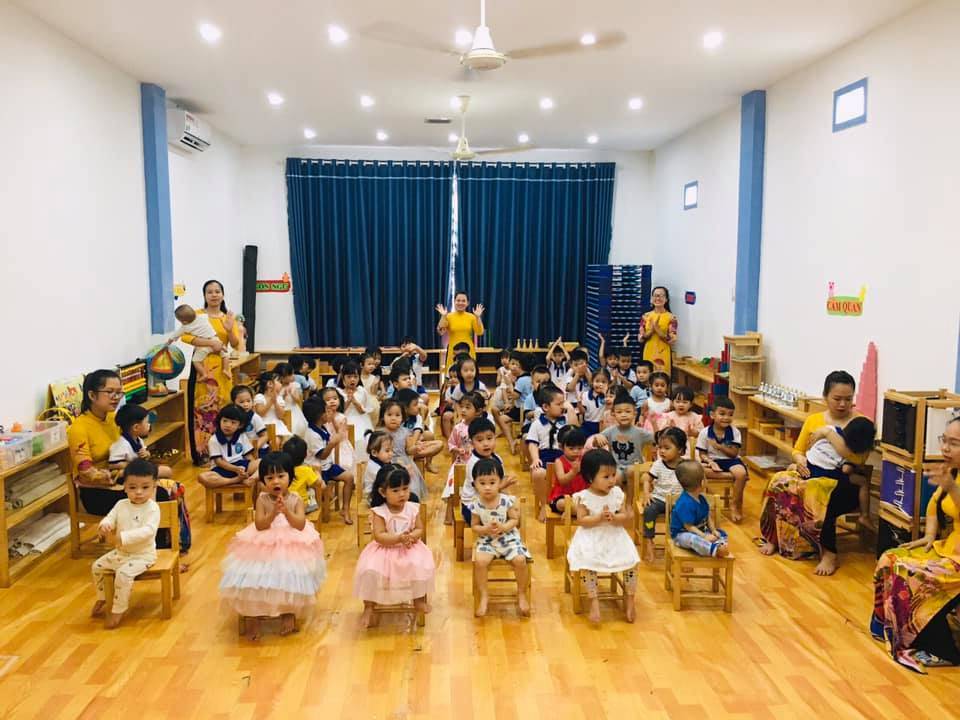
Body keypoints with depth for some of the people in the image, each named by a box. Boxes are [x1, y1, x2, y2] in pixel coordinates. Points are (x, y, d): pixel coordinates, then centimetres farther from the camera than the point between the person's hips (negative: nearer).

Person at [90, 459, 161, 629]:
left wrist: (121, 537, -40)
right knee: (98, 565, 11)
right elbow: (110, 518, -5)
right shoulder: (121, 505, 0)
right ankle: (102, 598, 34)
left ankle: (118, 610, -7)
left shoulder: (152, 508, -21)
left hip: (143, 554, -7)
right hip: (121, 552, 7)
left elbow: (148, 531, -32)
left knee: (123, 573, -26)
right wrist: (103, 526, -31)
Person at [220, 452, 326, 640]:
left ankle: (289, 612, 9)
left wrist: (286, 511, -28)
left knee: (290, 575, -17)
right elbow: (259, 525, -12)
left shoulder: (295, 500, -4)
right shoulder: (262, 499, -3)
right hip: (264, 546, 1)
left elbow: (301, 525, -14)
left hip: (292, 546, 0)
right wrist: (274, 512, -28)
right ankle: (253, 615, 8)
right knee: (254, 576, -13)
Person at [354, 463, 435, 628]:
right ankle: (369, 608, -2)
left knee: (421, 567, -23)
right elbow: (379, 536, -19)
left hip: (409, 549, 2)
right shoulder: (379, 512, -13)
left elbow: (419, 529, 0)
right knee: (371, 572, -24)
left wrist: (412, 537, -23)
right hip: (385, 550, -2)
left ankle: (419, 600, 5)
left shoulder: (413, 508, -3)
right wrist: (399, 538, -32)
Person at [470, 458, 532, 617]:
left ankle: (522, 594, 4)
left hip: (509, 538, 0)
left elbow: (515, 519, -2)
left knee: (520, 560, -22)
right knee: (479, 561, -26)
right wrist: (485, 529, -20)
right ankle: (484, 596, -3)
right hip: (486, 540, 0)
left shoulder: (507, 501, -12)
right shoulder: (476, 505, -9)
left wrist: (503, 527, -21)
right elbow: (474, 526, 0)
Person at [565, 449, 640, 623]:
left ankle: (630, 598, 9)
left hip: (615, 536, 3)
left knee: (631, 561, -12)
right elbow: (581, 520, -14)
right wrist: (599, 518, -27)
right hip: (591, 538, -3)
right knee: (588, 564, -26)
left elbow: (626, 516, -1)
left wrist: (614, 518, -22)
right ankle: (594, 600, -11)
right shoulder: (584, 497, -10)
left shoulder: (617, 493, 0)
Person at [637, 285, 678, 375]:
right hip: (649, 354, 2)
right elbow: (640, 338, 3)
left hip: (663, 355, -2)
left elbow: (672, 340, -9)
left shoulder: (671, 317, -3)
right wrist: (651, 330, -14)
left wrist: (657, 329, -19)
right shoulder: (646, 316, 5)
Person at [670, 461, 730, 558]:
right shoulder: (685, 503, -28)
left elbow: (708, 516, 12)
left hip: (700, 531, 10)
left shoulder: (701, 498, 2)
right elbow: (688, 526, -26)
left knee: (722, 534, -1)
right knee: (693, 539, -40)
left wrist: (713, 531, -4)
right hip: (682, 534, -10)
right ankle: (716, 550, -59)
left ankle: (720, 546, -33)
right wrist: (705, 537, -29)